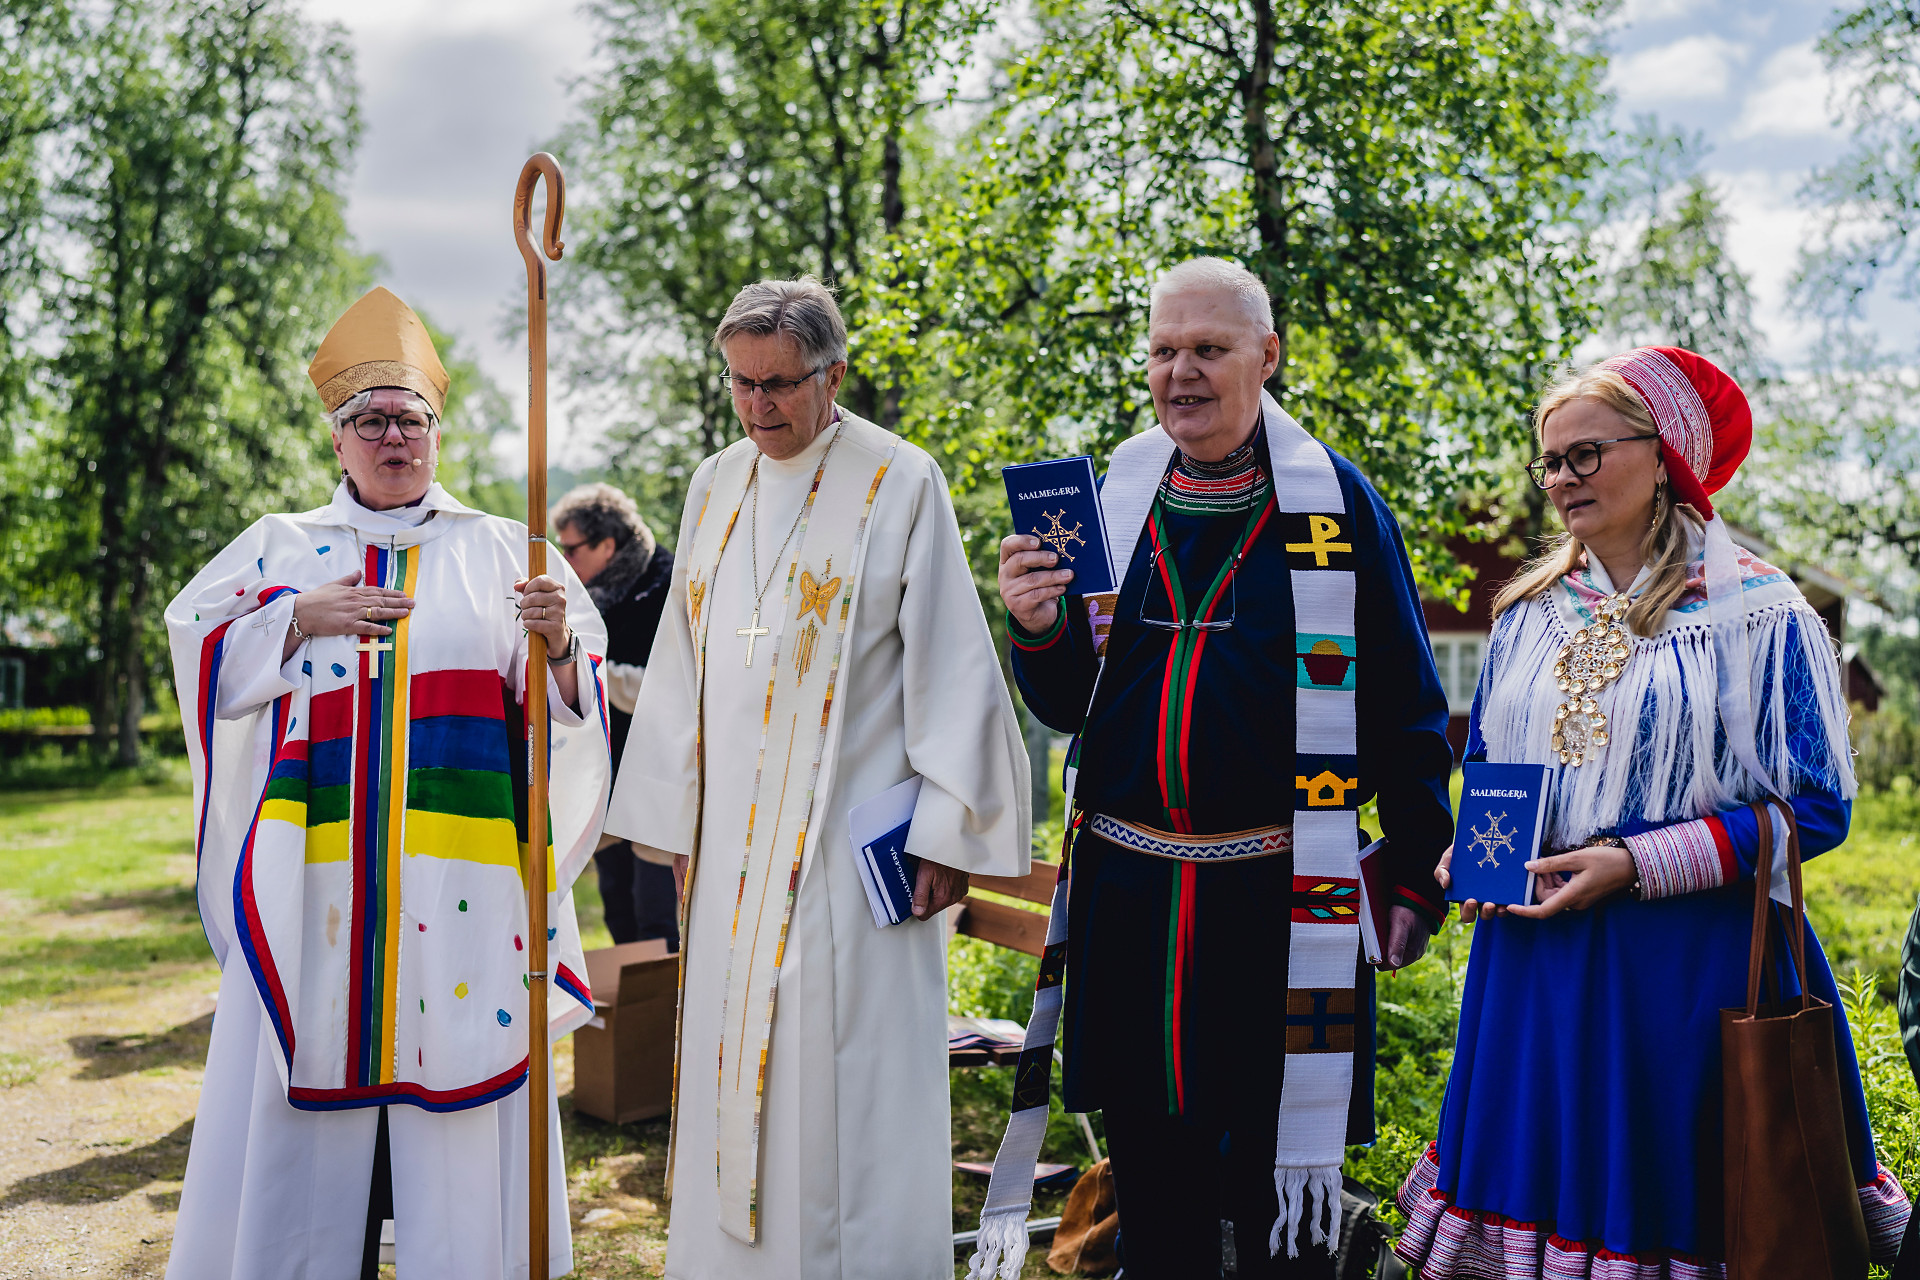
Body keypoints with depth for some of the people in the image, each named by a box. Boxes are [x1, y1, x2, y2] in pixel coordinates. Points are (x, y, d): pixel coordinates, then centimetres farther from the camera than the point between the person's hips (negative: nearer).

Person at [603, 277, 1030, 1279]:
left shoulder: (899, 483, -4)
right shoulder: (715, 487, 12)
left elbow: (949, 664, -7)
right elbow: (683, 663, 16)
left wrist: (944, 829, -11)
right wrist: (673, 820, 14)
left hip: (854, 842, -5)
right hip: (735, 847, 5)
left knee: (848, 1079, -2)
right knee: (735, 1069, 9)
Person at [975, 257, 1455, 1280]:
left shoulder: (1336, 501, -3)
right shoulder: (1112, 497, 7)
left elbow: (1404, 709, 1)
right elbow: (1066, 707, 11)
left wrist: (1415, 878, 0)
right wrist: (1037, 628, -9)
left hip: (1277, 894, -3)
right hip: (1127, 889, 4)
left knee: (1282, 1197, 6)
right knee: (1151, 1195, 15)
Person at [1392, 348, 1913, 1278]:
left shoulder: (1760, 614, -7)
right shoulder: (1530, 612, 10)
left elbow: (1815, 808, -9)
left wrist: (1636, 863, -17)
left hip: (1689, 963, -4)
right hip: (1534, 954, 5)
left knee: (1664, 1205, 4)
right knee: (1532, 1197, 10)